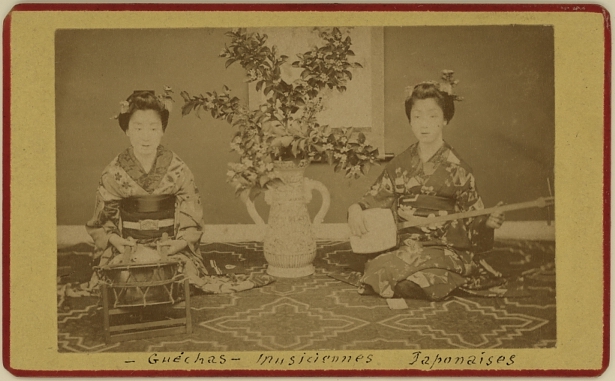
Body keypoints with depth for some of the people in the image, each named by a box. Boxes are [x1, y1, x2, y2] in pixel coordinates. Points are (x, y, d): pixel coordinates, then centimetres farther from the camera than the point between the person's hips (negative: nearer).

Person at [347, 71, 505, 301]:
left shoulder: (456, 169, 2)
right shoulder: (399, 166, 12)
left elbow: (472, 219, 5)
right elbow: (373, 200, 19)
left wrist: (488, 222, -17)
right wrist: (355, 209, -2)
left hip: (447, 251, -3)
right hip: (406, 247, 3)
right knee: (378, 269, -30)